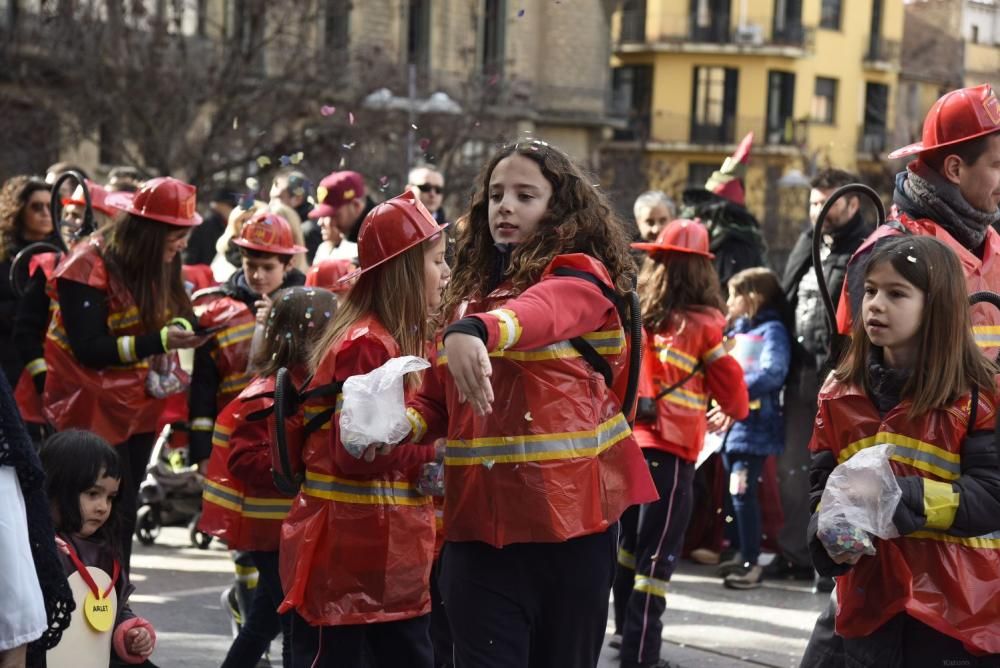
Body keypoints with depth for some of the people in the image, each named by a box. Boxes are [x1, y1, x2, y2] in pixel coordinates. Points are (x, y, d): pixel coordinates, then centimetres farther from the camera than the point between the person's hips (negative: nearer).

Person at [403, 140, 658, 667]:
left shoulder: (581, 274, -5)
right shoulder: (469, 289, 13)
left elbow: (541, 311, -29)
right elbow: (437, 399, 14)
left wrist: (476, 330, -49)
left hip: (569, 512, -4)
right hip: (479, 518, 4)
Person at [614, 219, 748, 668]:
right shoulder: (702, 324, -9)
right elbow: (732, 391, -2)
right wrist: (739, 411, 18)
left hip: (629, 439, 5)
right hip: (671, 447, -5)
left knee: (631, 538, 21)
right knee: (656, 553, -3)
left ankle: (626, 628, 34)